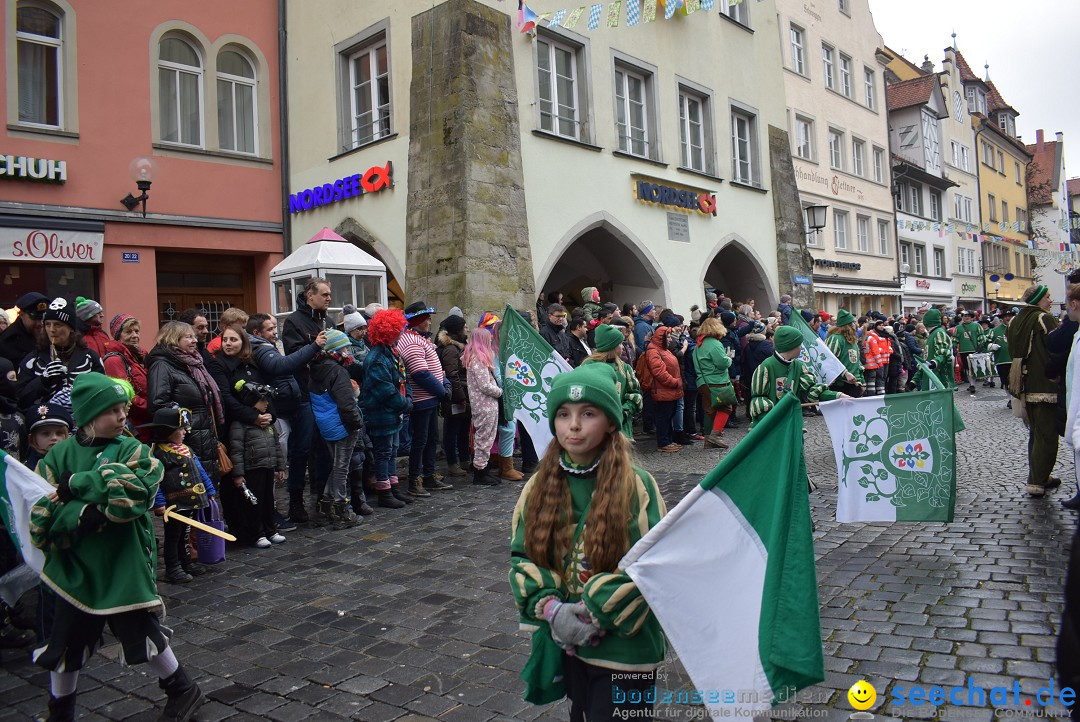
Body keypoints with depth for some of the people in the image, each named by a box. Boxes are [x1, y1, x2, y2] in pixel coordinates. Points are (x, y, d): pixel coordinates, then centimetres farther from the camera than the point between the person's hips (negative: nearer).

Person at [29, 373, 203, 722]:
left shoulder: (133, 451, -6)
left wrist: (77, 483, -20)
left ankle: (182, 690, 30)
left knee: (141, 632, 6)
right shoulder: (60, 455, -2)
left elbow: (129, 495, -24)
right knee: (65, 642, 12)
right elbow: (42, 516, -10)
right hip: (75, 568, 2)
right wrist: (87, 513, -26)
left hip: (124, 567, -2)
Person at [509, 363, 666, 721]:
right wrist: (552, 607, -15)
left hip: (624, 646, -4)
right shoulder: (540, 485, -2)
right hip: (565, 640, 4)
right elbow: (522, 556, 0)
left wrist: (596, 612, -18)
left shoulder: (636, 486, -13)